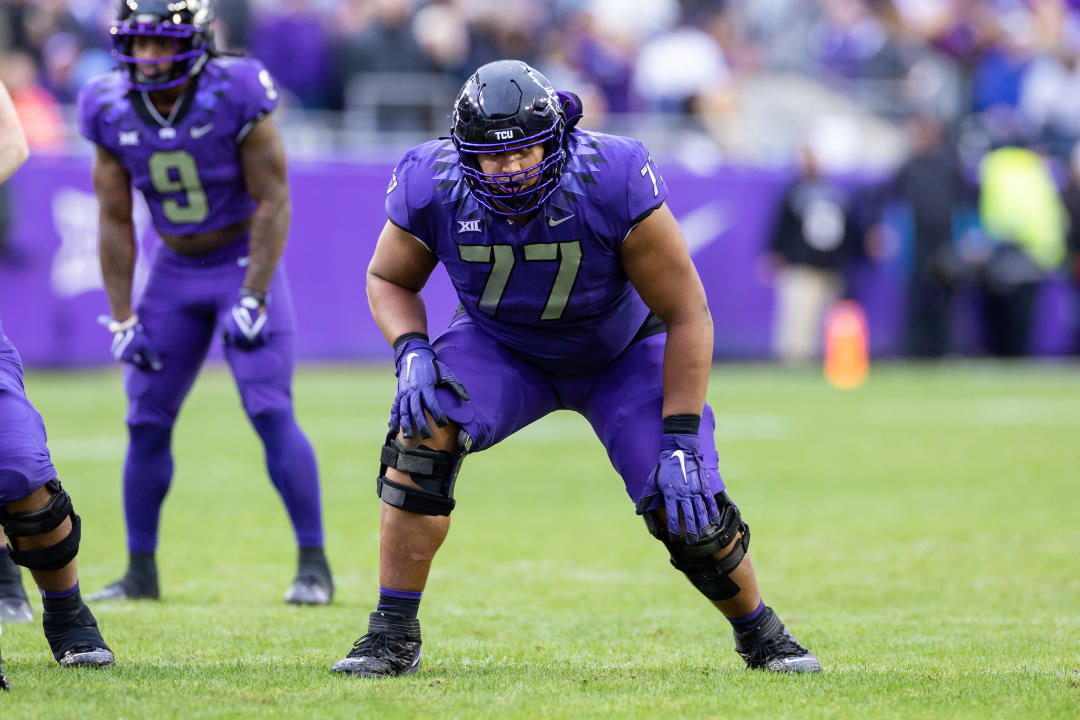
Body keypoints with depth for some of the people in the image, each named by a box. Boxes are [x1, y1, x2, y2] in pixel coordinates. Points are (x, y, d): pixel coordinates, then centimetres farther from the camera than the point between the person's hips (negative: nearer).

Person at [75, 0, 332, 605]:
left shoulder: (234, 97, -21)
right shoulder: (114, 113, -8)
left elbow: (273, 201, -16)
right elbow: (116, 223, 0)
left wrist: (252, 298, -21)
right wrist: (123, 320, -3)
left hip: (245, 260, -4)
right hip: (175, 272, 4)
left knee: (271, 412, -15)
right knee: (147, 422, 3)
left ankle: (315, 564, -8)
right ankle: (141, 571, 15)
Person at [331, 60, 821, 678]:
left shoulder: (614, 185, -35)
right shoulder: (434, 190, -26)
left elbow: (687, 313, -25)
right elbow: (389, 279, -4)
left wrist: (681, 441, -28)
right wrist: (411, 353, -25)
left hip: (621, 351, -1)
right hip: (503, 348, 2)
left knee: (687, 510, -14)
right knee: (425, 427, -28)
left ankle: (760, 632, 19)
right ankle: (393, 636, -16)